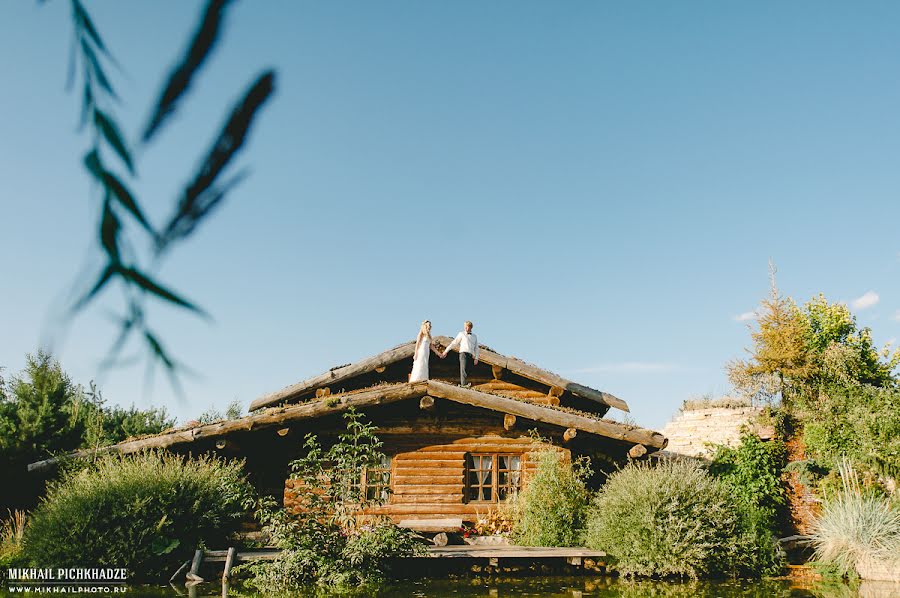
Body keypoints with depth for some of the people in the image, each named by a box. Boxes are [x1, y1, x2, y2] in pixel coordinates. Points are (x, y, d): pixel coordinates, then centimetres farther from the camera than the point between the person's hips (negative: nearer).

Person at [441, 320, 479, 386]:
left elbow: (476, 348, 19)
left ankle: (461, 384, -4)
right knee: (463, 368, -20)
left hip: (471, 356, 4)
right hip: (463, 353, -4)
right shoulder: (461, 334, 12)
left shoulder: (474, 337, 22)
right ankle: (464, 383, -33)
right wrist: (446, 351, 4)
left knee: (466, 371, -5)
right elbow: (454, 343, 10)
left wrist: (476, 358, 8)